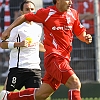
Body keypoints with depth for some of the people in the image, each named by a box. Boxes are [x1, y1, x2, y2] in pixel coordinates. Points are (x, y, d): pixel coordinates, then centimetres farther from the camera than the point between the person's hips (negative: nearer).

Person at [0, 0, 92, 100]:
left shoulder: (73, 14, 9)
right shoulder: (47, 13, -5)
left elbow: (80, 33, 17)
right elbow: (25, 17, 7)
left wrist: (86, 38, -5)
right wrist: (8, 29, 4)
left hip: (64, 58, 6)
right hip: (53, 57, -6)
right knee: (75, 83, -24)